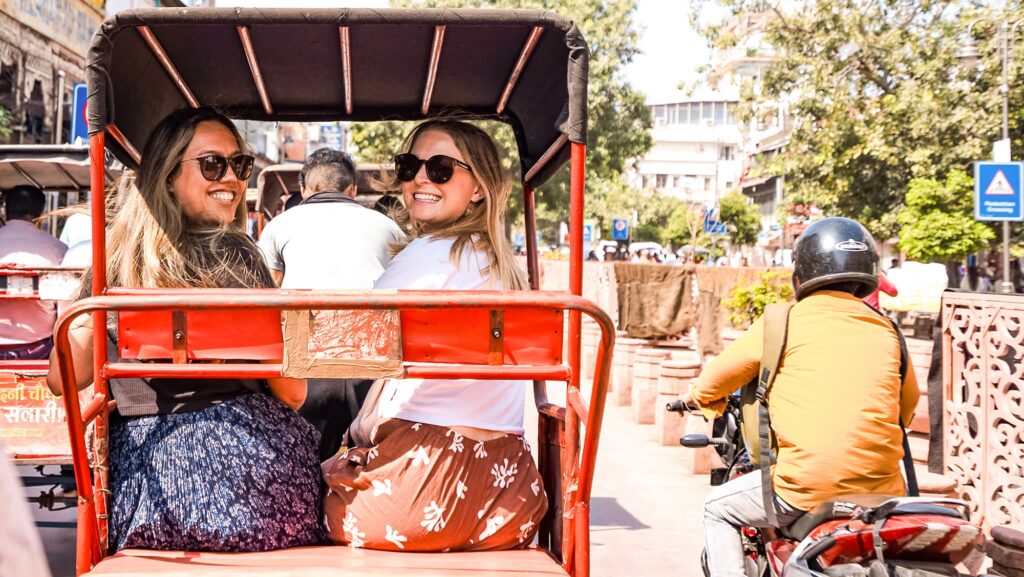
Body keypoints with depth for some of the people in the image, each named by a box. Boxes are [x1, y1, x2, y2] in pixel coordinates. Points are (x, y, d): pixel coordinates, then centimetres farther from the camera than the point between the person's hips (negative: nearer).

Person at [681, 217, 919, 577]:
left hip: (807, 485, -4)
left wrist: (699, 398, 33)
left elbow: (719, 375, 10)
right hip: (881, 487, 4)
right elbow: (908, 402, 23)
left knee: (718, 509, 20)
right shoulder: (886, 330, 11)